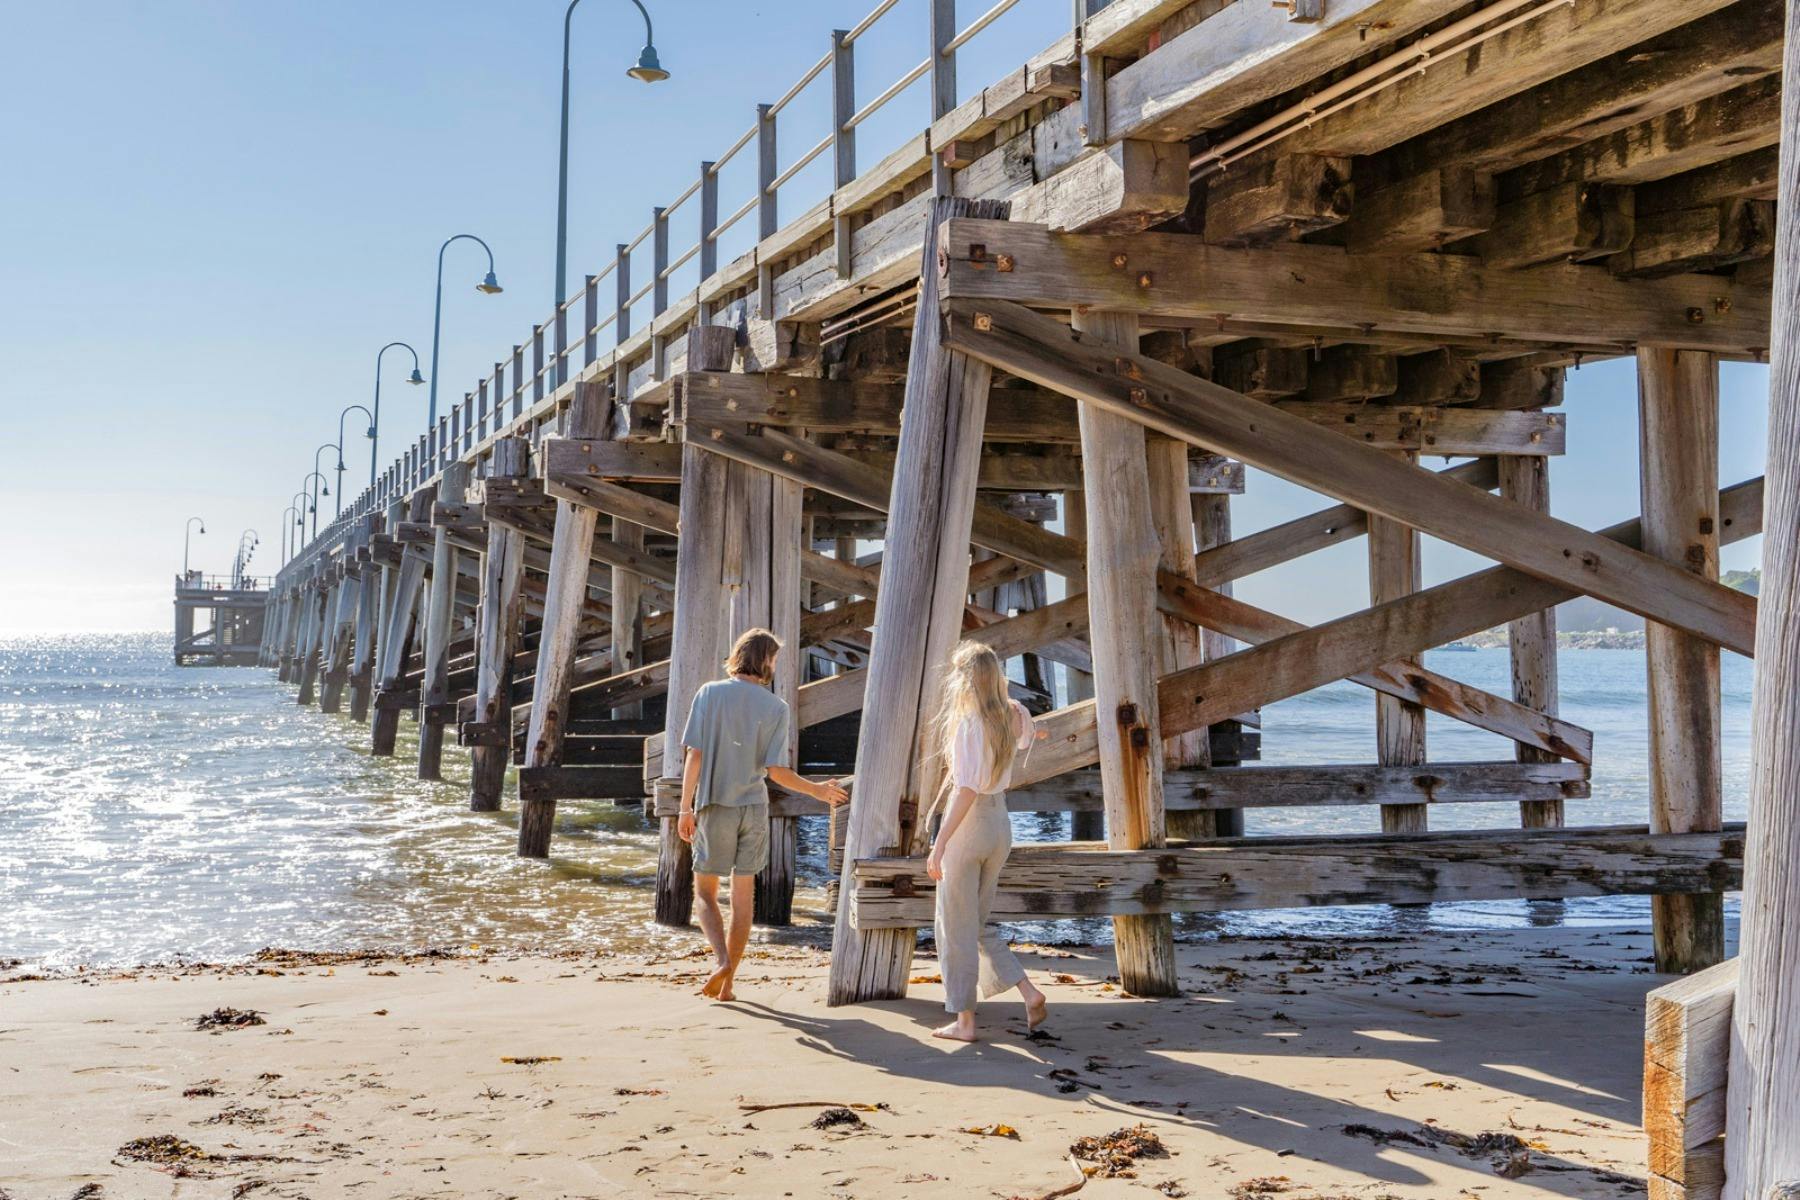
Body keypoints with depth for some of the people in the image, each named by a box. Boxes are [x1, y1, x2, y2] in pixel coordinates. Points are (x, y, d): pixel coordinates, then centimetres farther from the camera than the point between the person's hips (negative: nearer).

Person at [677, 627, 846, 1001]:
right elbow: (776, 771, -7)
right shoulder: (776, 708, -3)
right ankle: (727, 984, 12)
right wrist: (818, 791, 8)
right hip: (753, 808, 1)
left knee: (705, 892, 10)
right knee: (743, 897, 11)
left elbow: (694, 755, -9)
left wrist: (685, 808, -4)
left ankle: (722, 960, -14)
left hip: (715, 806, -1)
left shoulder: (710, 693, -4)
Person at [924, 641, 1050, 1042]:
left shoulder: (969, 724, -18)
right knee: (978, 924, 18)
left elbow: (967, 790, -25)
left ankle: (964, 1020, 9)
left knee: (956, 928, 5)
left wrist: (939, 844, -24)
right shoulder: (1011, 717, 3)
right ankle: (1030, 994, 6)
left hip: (968, 827, -7)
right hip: (1000, 826, 7)